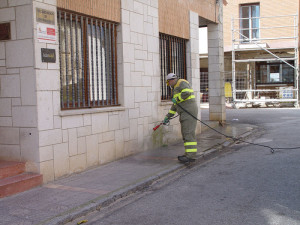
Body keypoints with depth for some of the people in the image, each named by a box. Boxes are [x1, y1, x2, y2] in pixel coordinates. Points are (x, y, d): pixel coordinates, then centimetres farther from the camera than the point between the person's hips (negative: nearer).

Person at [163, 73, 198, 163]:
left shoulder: (181, 83, -2)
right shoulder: (176, 89, 26)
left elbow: (187, 93, -23)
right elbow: (174, 106, 30)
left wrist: (177, 99, -11)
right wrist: (167, 117, 29)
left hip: (189, 111, -10)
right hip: (184, 114, 10)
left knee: (188, 133, -13)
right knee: (185, 134, 8)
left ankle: (191, 156, -15)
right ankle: (189, 154, 11)